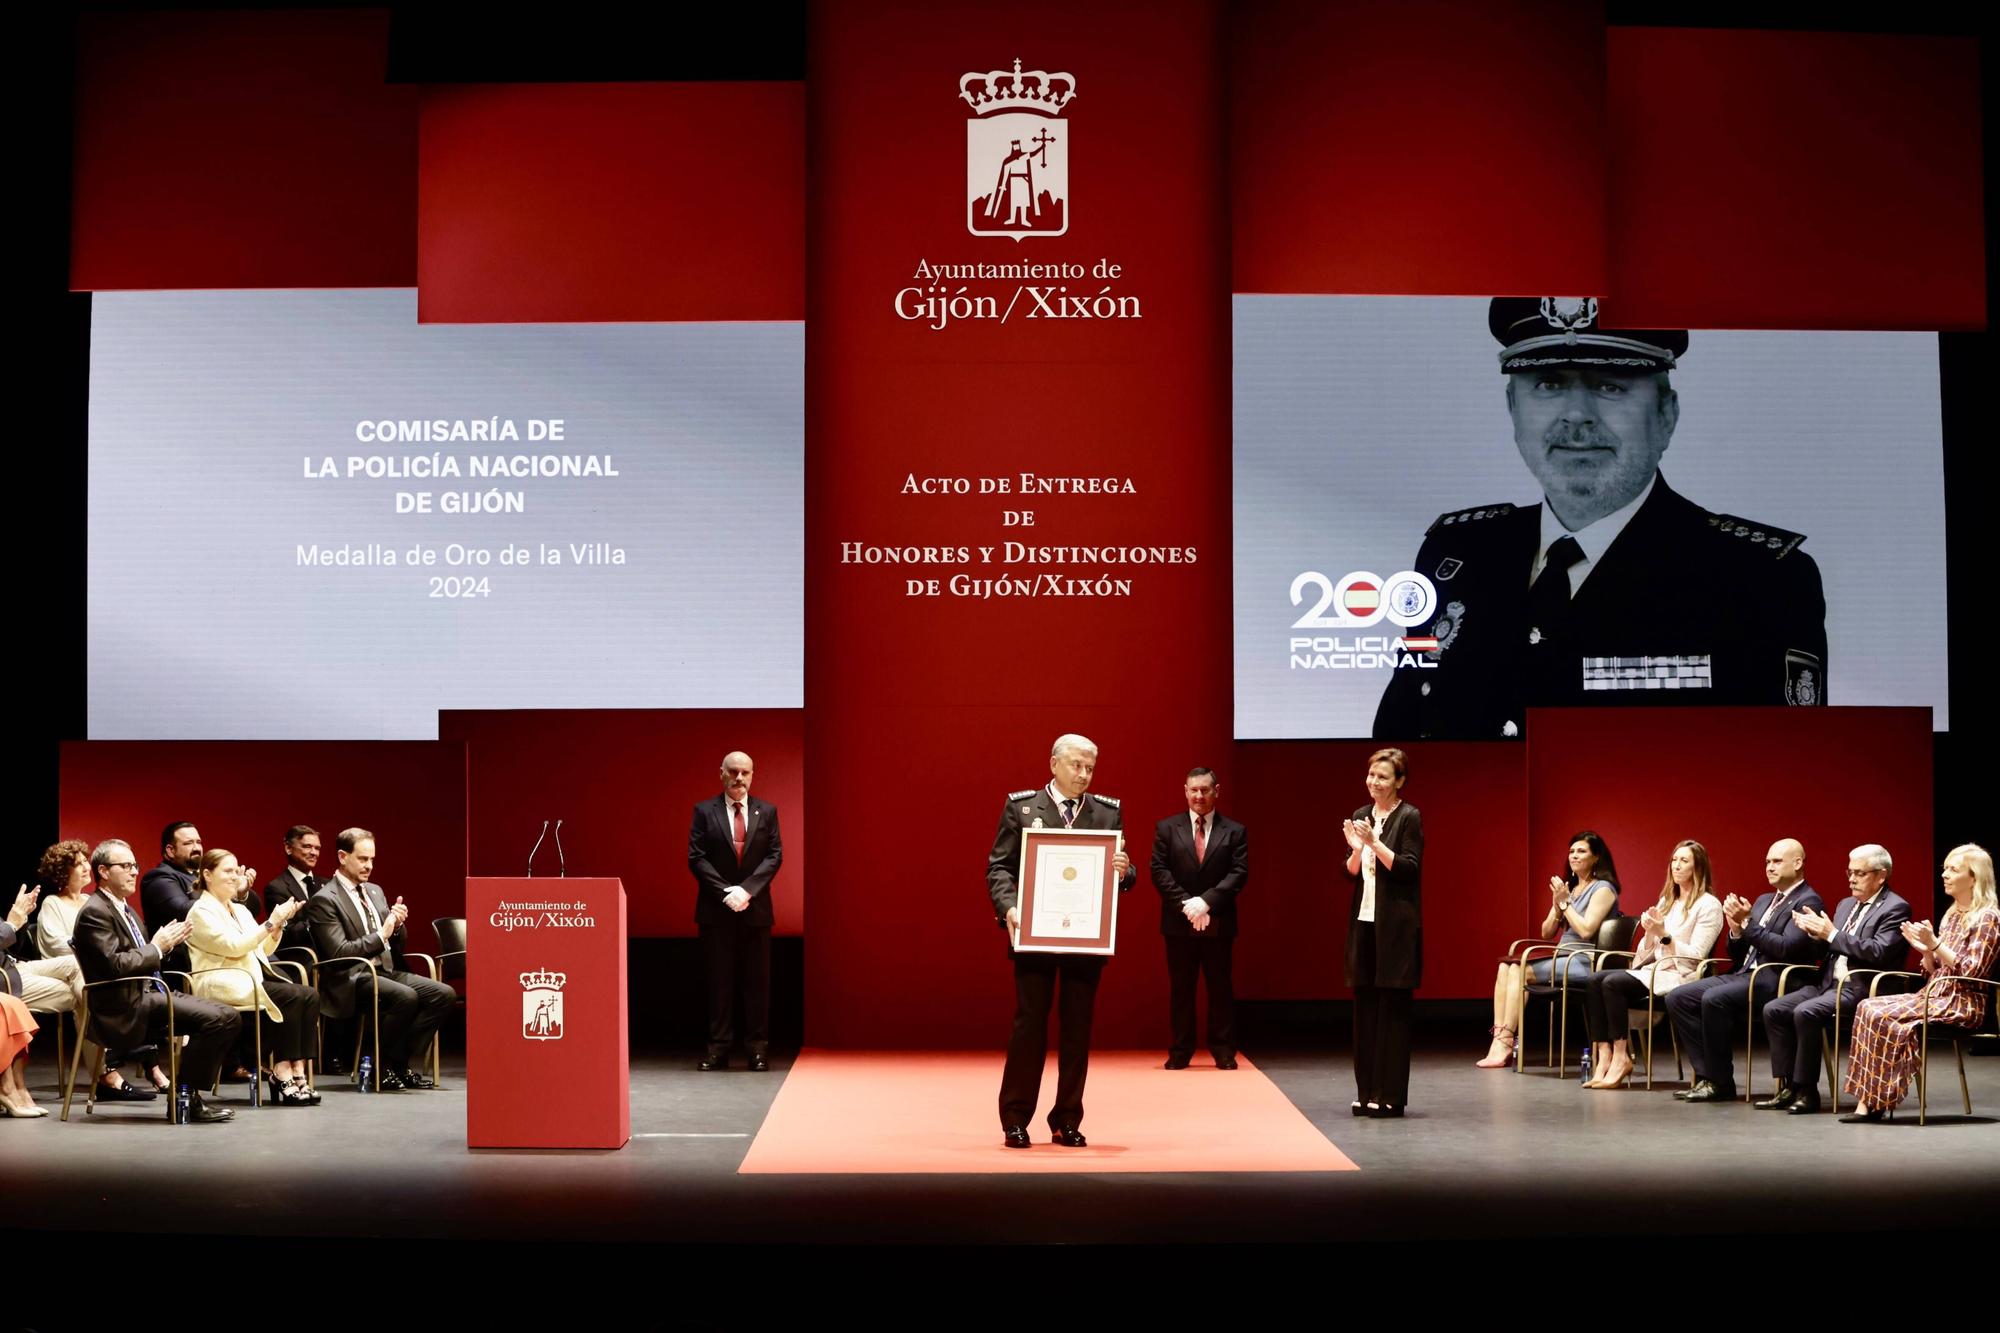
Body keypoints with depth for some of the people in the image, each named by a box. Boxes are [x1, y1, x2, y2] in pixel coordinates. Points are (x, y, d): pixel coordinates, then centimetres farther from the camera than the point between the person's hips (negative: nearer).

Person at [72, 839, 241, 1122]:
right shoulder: (95, 912, -10)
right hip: (125, 1012, -10)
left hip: (145, 995, 10)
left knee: (227, 1017, -2)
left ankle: (190, 1095, 0)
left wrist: (167, 942, 4)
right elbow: (115, 965, -20)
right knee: (221, 1017, -23)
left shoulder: (124, 909, 21)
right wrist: (157, 947, -10)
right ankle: (184, 1097, -13)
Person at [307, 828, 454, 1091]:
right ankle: (380, 1068, -16)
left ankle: (399, 1064, -7)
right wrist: (381, 935, -18)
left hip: (386, 971, 8)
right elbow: (339, 952, -15)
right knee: (406, 997, -34)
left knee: (445, 994, -13)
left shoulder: (375, 891, 19)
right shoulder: (324, 900, -6)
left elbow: (398, 943, 22)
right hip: (350, 982, -8)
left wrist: (397, 924, 0)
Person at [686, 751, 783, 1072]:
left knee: (757, 981, 2)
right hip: (716, 911, -1)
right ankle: (718, 1050, 4)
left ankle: (757, 1050, 5)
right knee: (719, 981, 1)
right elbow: (696, 857, -2)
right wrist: (725, 893, -12)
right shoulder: (704, 811, 3)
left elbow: (774, 855, 1)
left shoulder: (767, 812, 7)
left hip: (755, 908, 1)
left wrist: (747, 889, -12)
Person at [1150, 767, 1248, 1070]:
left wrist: (1206, 901, -16)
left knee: (1221, 988, 4)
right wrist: (1186, 904, -13)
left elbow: (1239, 874, -4)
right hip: (1178, 922, 0)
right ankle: (1179, 1052, 10)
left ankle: (1223, 1051, 10)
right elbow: (1159, 871, -1)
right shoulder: (1167, 828, 6)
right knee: (1180, 989, 5)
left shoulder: (1234, 831, 5)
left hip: (1219, 923, 0)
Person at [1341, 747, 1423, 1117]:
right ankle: (1367, 1092, 15)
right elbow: (1351, 872, 11)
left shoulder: (1409, 818, -5)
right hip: (1363, 922, 6)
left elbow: (1409, 869, -12)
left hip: (1395, 926, -6)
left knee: (1392, 1010, -2)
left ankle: (1390, 1095, 1)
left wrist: (1375, 843, -21)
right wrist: (1356, 848, -9)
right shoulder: (1360, 816, 11)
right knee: (1365, 1007, 8)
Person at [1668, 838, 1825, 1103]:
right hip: (1745, 973, 9)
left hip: (1774, 981, -9)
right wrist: (1736, 929, 0)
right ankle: (1707, 1075, -8)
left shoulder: (1808, 902, -4)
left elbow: (1786, 948, -17)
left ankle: (1721, 1083, -19)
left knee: (1714, 999, -32)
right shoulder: (1764, 901, 23)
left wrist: (1748, 923, -16)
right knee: (1678, 998, -7)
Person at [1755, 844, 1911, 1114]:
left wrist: (1832, 934, -17)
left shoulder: (1895, 908, -6)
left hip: (1860, 988, -9)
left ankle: (1807, 1090, -20)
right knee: (1773, 1010, -8)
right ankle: (1788, 1088, -6)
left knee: (1806, 1012, -30)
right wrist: (1816, 932, 0)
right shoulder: (1846, 904, 21)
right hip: (1829, 983, 9)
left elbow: (1879, 952, -19)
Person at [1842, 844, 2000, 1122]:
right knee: (1868, 1008, -15)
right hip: (1935, 995, 8)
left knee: (1881, 1015, -25)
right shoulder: (1951, 916, 18)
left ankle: (1874, 1102, -19)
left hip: (1963, 1003, -8)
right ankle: (1869, 1101, -22)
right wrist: (1924, 949, -2)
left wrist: (1934, 944, -20)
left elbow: (1971, 971, -15)